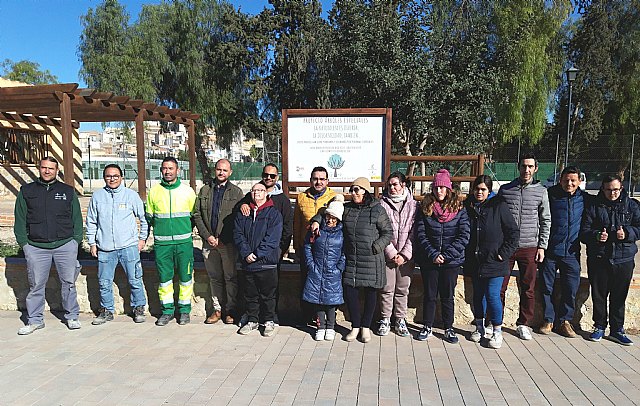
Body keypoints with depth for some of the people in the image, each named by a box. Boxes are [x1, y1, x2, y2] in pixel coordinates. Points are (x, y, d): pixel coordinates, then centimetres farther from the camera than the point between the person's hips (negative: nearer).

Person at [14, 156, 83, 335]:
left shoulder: (68, 191, 8)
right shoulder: (26, 191, 9)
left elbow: (77, 218, 9)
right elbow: (20, 220, 10)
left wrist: (76, 240, 2)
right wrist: (23, 242, 2)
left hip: (65, 245, 0)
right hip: (35, 247, 1)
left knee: (68, 283, 5)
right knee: (36, 285, 6)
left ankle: (72, 317, 18)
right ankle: (35, 320, 20)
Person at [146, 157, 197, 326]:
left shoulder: (188, 191, 3)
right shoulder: (154, 191, 6)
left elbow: (195, 215, 11)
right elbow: (149, 217, 15)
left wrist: (185, 229, 7)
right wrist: (161, 228, 9)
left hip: (184, 242, -1)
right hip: (161, 242, 1)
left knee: (185, 277, 3)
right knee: (164, 277, 6)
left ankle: (184, 310, 16)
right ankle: (167, 310, 19)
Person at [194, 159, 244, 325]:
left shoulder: (236, 192, 1)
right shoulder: (204, 190, 10)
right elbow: (197, 215, 8)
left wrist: (222, 239, -9)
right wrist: (207, 236, -3)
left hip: (228, 243, -3)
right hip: (209, 241, 3)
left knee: (231, 277, 2)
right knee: (215, 277, 11)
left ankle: (231, 310, 13)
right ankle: (218, 308, 23)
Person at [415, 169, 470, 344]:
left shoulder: (459, 210, -2)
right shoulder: (425, 209, 0)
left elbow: (464, 237, -7)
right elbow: (420, 235, -4)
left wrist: (446, 255, -15)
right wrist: (433, 254, -14)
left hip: (451, 262, 0)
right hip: (429, 261, 1)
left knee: (447, 296, 11)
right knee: (429, 295, 10)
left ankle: (449, 329, 25)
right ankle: (427, 327, 24)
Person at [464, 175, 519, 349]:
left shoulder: (499, 206, -7)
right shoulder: (468, 206, 3)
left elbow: (514, 232, -4)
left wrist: (504, 253, -9)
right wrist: (465, 253, 6)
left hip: (494, 262, -4)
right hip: (474, 261, 4)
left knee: (492, 295, -5)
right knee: (478, 295, 13)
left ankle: (497, 332, 11)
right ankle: (479, 328, 28)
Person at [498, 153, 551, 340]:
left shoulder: (541, 191, 6)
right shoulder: (505, 189, 5)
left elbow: (546, 221, 8)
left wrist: (542, 246, 1)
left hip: (529, 247, 1)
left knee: (528, 290, 8)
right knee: (499, 287, 1)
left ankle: (524, 324, 22)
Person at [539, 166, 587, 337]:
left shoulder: (584, 198, 5)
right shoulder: (550, 194, -4)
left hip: (572, 252, 2)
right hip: (550, 250, -2)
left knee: (571, 288, 7)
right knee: (546, 287, 5)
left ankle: (564, 321, 23)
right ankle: (548, 320, 21)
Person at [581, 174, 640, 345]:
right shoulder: (594, 207, 3)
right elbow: (583, 232, 0)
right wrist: (596, 236, -19)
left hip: (624, 259, 1)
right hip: (598, 259, -1)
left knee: (619, 297, 8)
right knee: (599, 295, 6)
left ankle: (617, 330, 20)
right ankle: (599, 327, 20)